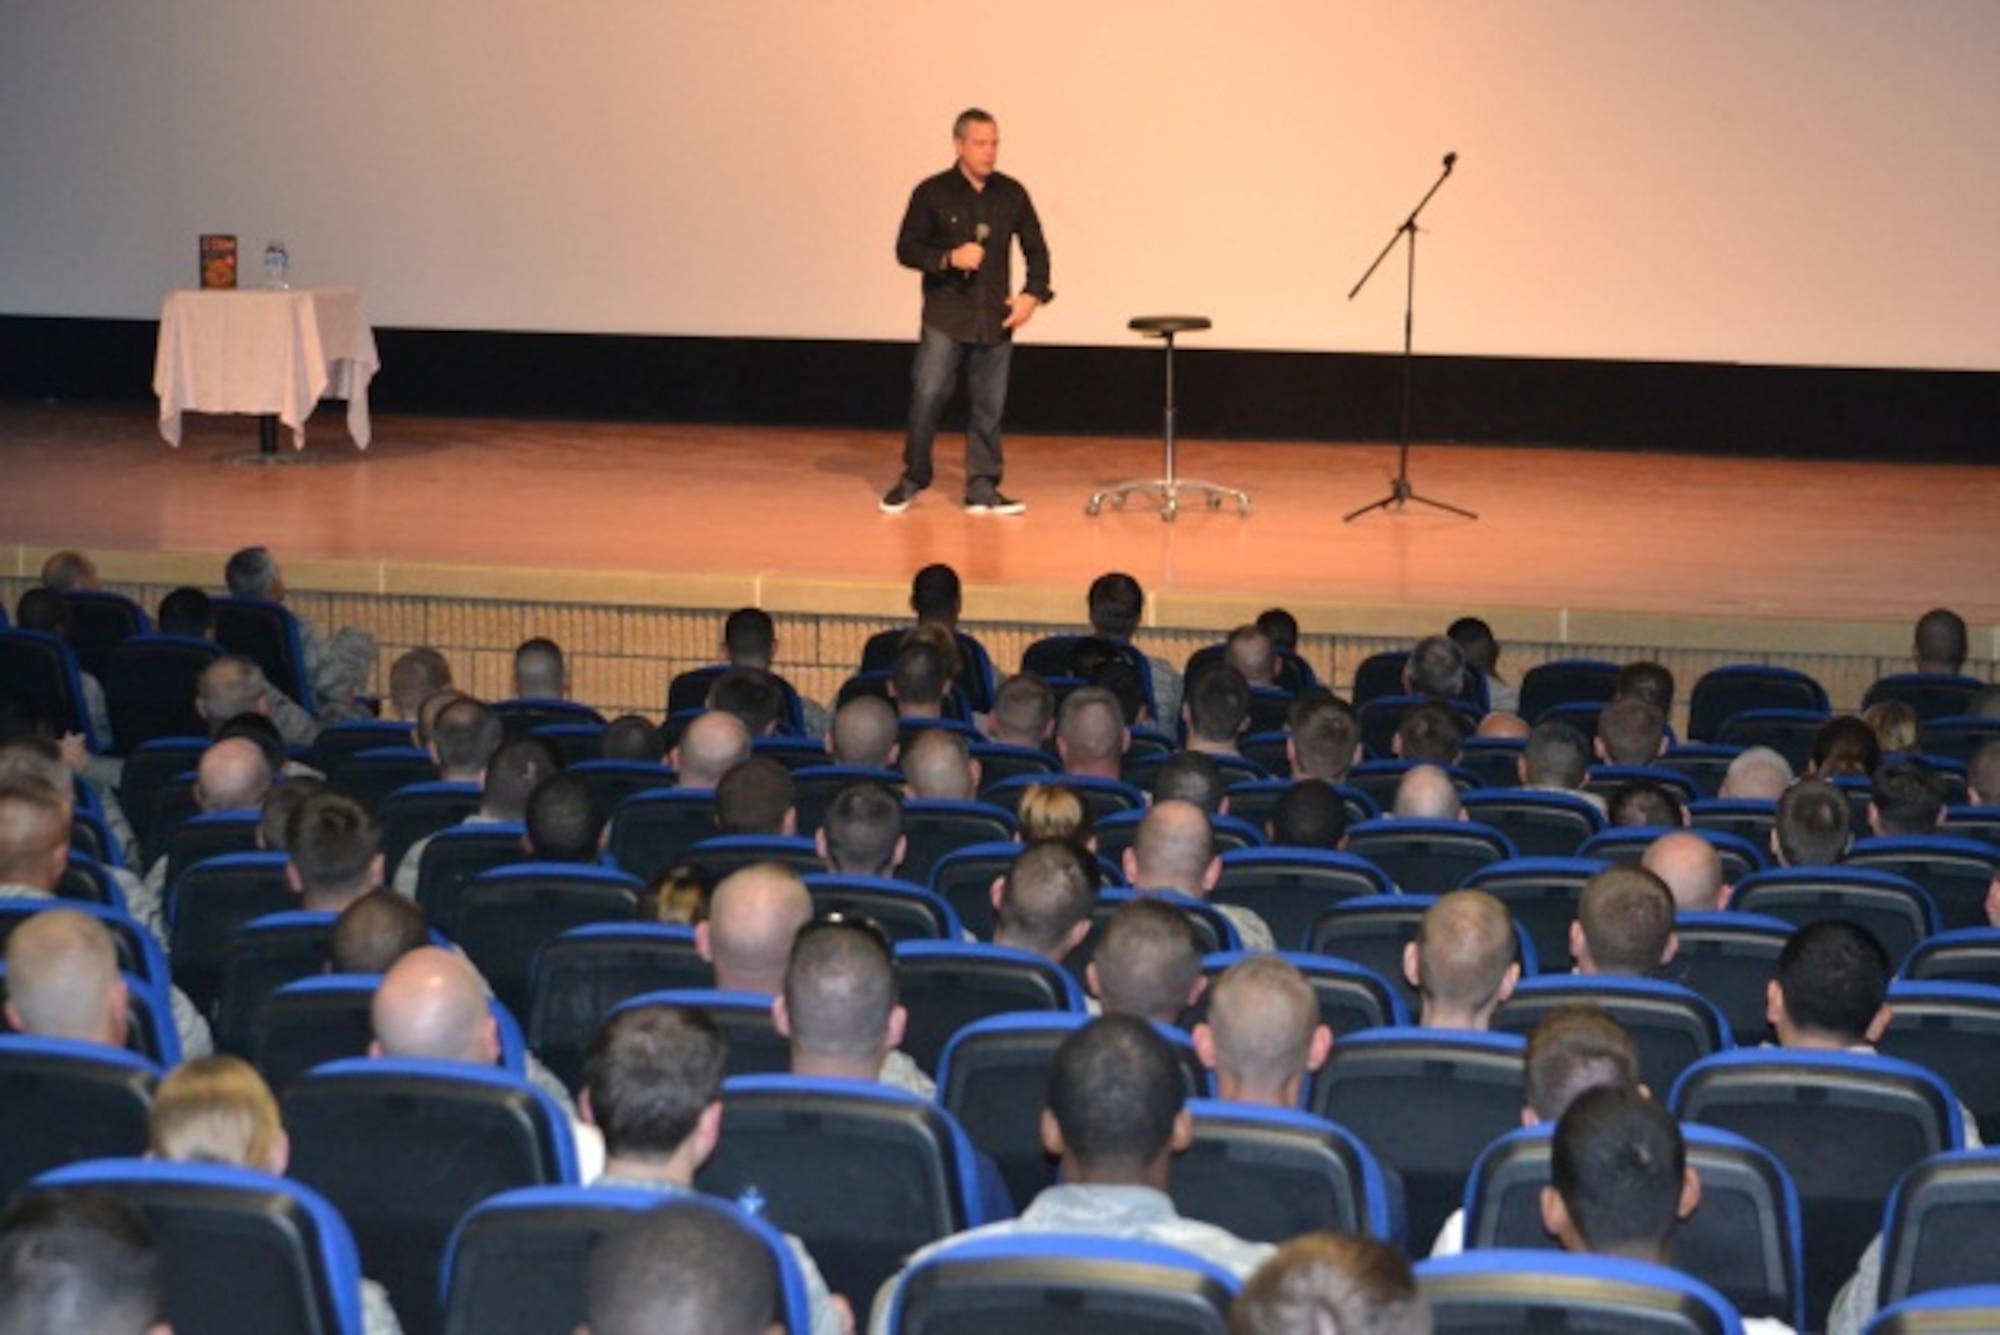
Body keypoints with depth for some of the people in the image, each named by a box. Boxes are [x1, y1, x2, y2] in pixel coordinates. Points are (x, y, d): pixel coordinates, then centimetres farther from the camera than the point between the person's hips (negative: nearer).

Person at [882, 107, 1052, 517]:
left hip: (995, 320, 3)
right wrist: (949, 259, -17)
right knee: (927, 397, -7)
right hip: (945, 318, -3)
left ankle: (982, 488, 12)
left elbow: (1035, 249, 13)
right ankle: (912, 479, 9)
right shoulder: (933, 193, -3)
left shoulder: (1011, 194, 6)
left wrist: (1032, 294, -1)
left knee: (989, 407, 4)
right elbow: (906, 249, -2)